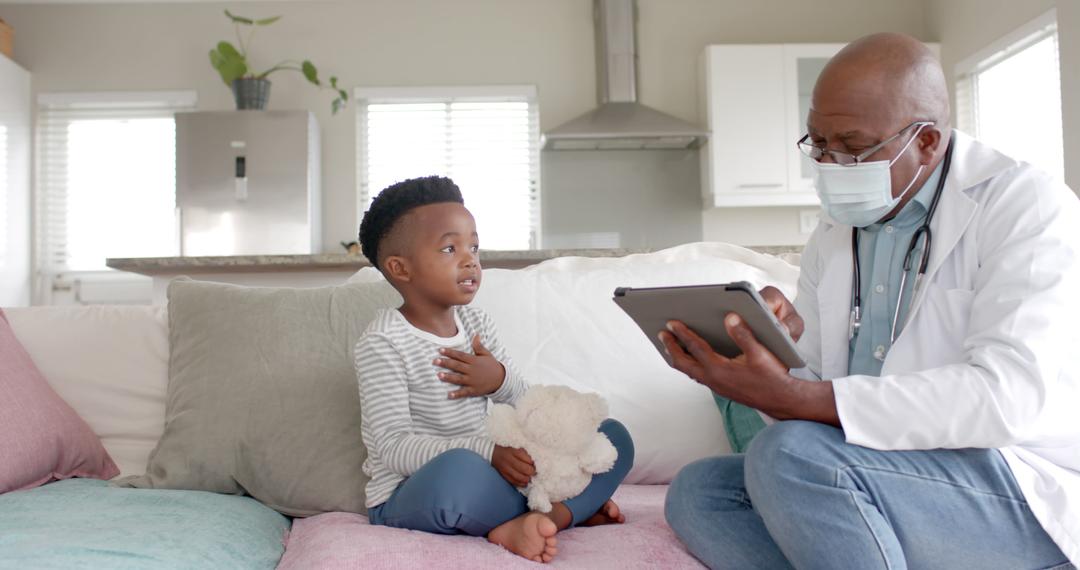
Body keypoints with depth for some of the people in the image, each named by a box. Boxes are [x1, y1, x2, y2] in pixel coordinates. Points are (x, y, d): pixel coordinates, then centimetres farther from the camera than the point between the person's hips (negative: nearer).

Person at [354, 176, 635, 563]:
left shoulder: (476, 323, 6)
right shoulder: (383, 342, -14)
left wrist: (501, 381, -14)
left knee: (614, 436, 0)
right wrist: (487, 451, -35)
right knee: (457, 469, -42)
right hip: (408, 497, -6)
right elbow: (393, 448, -22)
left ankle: (546, 517, -25)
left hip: (489, 480, 7)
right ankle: (572, 509, -15)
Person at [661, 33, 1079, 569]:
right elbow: (809, 382, 14)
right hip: (870, 477, 7)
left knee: (789, 452, -30)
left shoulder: (1025, 205, -8)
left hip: (1023, 492, -7)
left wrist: (789, 398, -32)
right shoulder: (832, 233, 13)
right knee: (695, 490, -9)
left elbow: (1008, 395, -24)